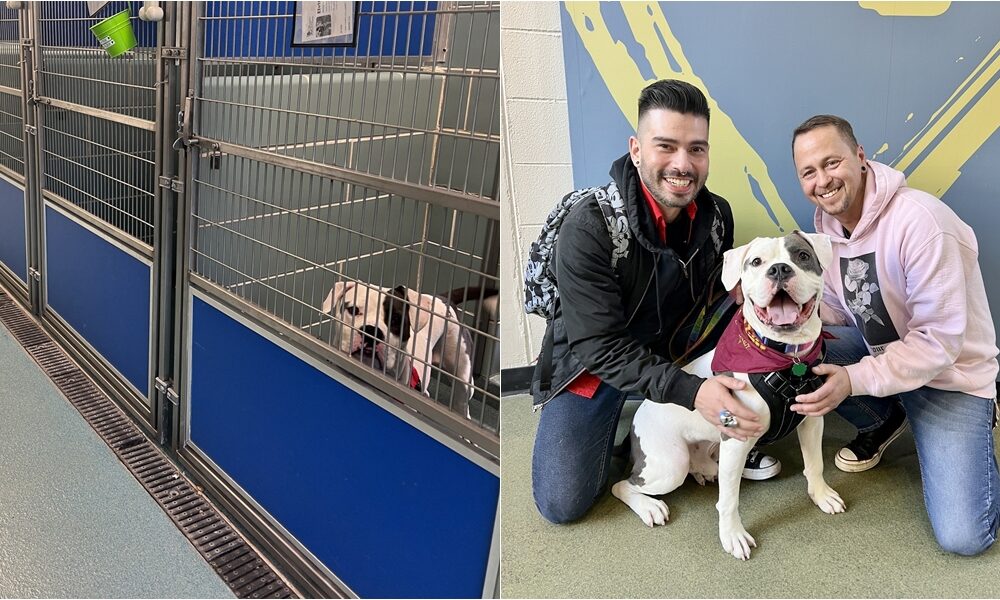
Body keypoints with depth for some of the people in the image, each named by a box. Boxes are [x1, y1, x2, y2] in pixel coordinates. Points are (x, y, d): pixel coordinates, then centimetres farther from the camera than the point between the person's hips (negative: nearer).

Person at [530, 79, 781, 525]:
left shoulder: (717, 215, -10)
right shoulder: (589, 227, -27)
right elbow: (600, 347, -28)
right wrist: (691, 392, -38)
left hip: (674, 354, 4)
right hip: (591, 367, -3)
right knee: (563, 504, -12)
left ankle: (720, 441, 5)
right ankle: (614, 422, 16)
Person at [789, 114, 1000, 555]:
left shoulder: (919, 220, -28)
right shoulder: (827, 221, -5)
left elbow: (940, 340, -27)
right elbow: (839, 308, 3)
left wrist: (855, 379, -36)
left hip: (950, 372, -6)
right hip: (880, 348, 6)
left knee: (962, 536, -15)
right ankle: (886, 422, 7)